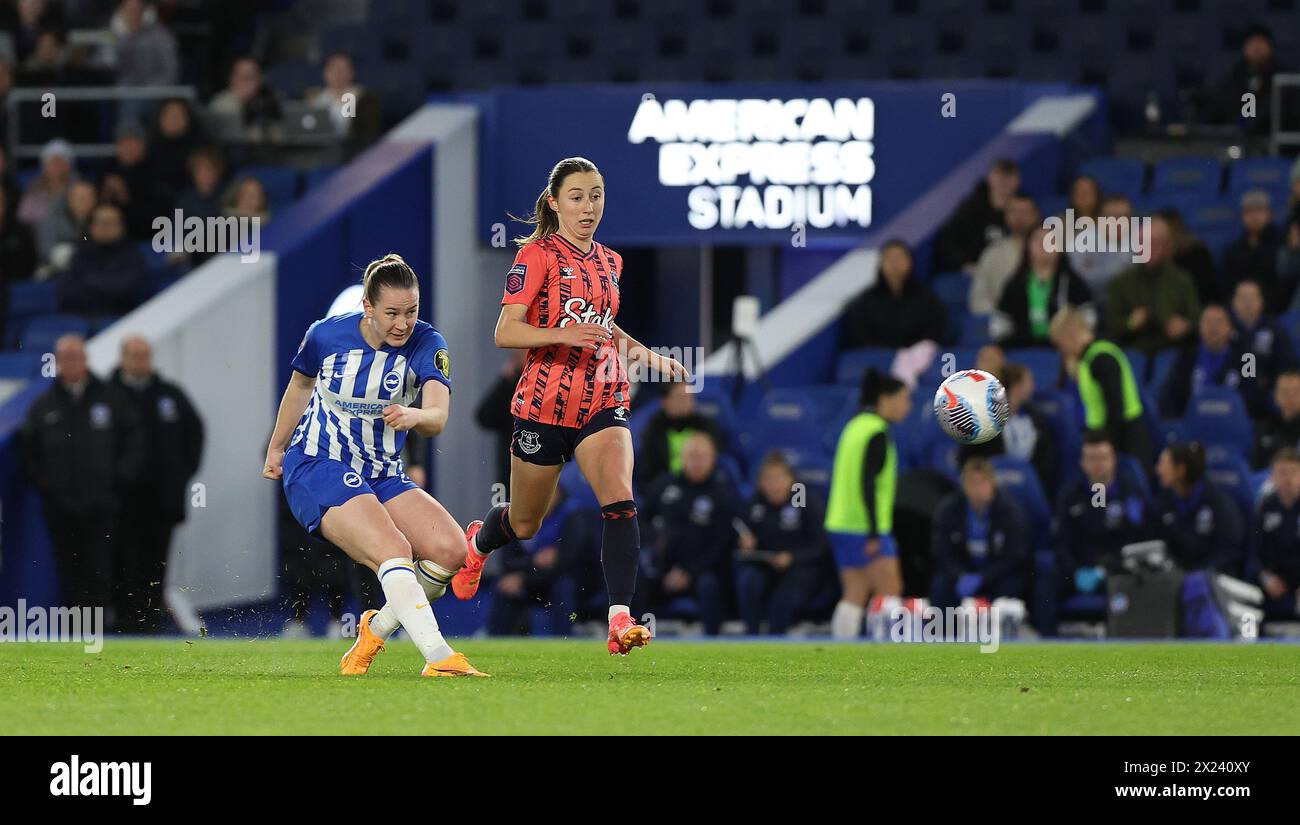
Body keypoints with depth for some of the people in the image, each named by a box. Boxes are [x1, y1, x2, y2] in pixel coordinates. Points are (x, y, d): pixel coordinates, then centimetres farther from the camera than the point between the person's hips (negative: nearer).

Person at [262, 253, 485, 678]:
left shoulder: (427, 345, -8)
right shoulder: (326, 335, -8)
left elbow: (438, 416, -24)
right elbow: (300, 385, 15)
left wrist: (412, 416, -48)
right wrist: (276, 447, 26)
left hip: (383, 475, 4)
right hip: (317, 468, -4)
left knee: (451, 548, -17)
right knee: (393, 550, -29)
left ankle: (376, 630, 6)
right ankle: (439, 658, -41)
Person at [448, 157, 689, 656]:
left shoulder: (609, 262, 12)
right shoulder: (538, 256, -8)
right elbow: (505, 333, -16)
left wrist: (651, 358, 23)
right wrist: (563, 334, -30)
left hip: (603, 403, 4)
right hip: (545, 404, -4)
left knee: (620, 502, -22)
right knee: (525, 524, 13)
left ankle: (621, 620, -30)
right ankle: (478, 542, 50)